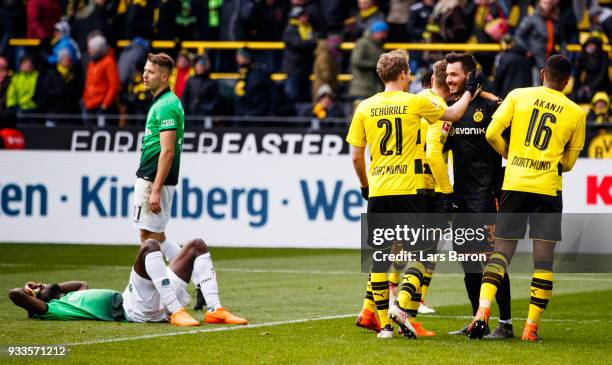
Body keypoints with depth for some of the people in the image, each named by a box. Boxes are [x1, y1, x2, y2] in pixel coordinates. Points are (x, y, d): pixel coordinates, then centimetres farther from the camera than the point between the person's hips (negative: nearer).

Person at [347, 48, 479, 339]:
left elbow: (356, 155, 7)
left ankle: (384, 322, 5)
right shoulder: (415, 102, -2)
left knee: (380, 255, 7)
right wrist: (469, 92, 30)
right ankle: (401, 304, -14)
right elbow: (452, 114, 13)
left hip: (378, 192, 3)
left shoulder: (365, 108, 5)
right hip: (408, 190, -3)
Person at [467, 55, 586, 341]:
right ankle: (531, 327, 0)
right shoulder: (576, 113, 6)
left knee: (501, 251, 5)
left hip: (514, 183, 1)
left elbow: (492, 134, -2)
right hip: (548, 189, -1)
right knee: (543, 258, 3)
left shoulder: (518, 96, 4)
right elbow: (568, 162, 13)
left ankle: (483, 311, -15)